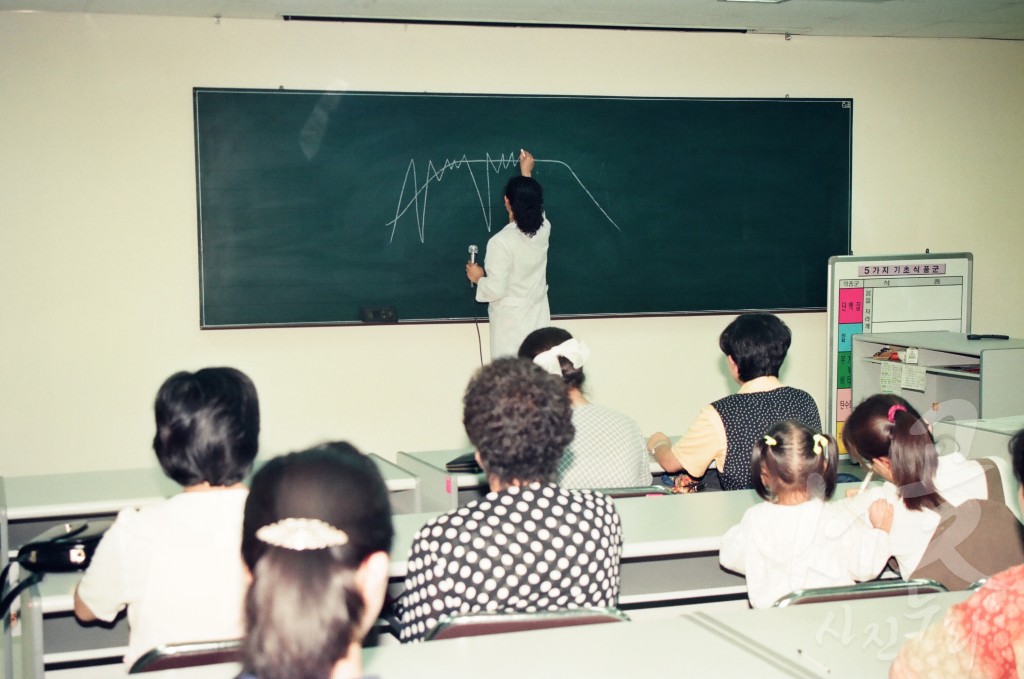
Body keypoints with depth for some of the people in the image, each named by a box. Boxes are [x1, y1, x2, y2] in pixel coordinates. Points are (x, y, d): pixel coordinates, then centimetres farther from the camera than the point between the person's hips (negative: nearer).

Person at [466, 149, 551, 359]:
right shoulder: (543, 230, -4)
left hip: (510, 321, -6)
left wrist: (478, 278, 1)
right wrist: (526, 174, 30)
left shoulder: (501, 242, -20)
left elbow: (496, 289, -19)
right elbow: (534, 206, 21)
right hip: (538, 318, 6)